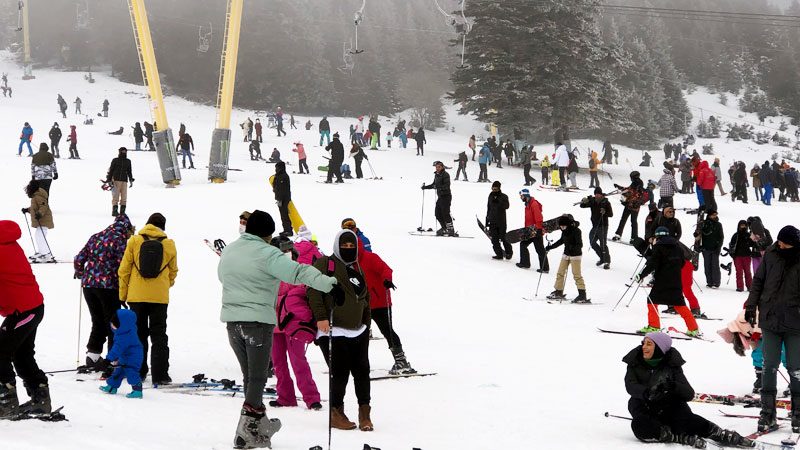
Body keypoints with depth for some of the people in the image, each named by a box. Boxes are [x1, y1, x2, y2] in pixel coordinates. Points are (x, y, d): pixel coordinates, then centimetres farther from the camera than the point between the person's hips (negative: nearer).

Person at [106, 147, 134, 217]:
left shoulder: (128, 161, 15)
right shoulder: (115, 160, 6)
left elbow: (129, 171, 21)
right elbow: (111, 170, 6)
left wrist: (131, 180, 14)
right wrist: (109, 179, 1)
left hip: (124, 181, 3)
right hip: (116, 180, -3)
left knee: (124, 196, -3)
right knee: (116, 196, -9)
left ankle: (122, 211, 1)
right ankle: (114, 211, -8)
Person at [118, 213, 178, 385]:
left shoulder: (134, 241, -2)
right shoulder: (169, 245, 0)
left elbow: (124, 269, 0)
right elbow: (173, 272, 11)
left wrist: (122, 294, 8)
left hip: (137, 295, 0)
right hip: (160, 296, 0)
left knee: (138, 334, 11)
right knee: (159, 335, 5)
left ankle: (138, 372, 12)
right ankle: (160, 375, -1)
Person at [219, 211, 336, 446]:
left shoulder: (228, 251, 11)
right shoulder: (266, 254, -12)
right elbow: (297, 271, -24)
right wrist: (326, 282, -33)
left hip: (231, 320, 7)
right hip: (258, 320, -7)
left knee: (250, 376, 14)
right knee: (258, 377, -1)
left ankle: (259, 425, 14)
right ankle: (248, 426, -8)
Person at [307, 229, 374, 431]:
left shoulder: (358, 269, 19)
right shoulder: (325, 264, -3)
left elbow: (365, 298, 28)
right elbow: (314, 290, -12)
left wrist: (366, 323, 23)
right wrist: (320, 316, -21)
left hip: (358, 331, 7)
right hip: (332, 331, -7)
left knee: (362, 371, 4)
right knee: (339, 374, -6)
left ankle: (364, 413, 15)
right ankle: (336, 414, 9)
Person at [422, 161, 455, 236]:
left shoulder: (445, 175, -11)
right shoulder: (436, 175, 15)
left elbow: (447, 186, -22)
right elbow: (434, 184, 29)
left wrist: (438, 186, -32)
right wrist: (425, 187, 23)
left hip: (446, 196, -9)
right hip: (440, 197, 9)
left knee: (445, 213, -12)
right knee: (438, 214, 7)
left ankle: (451, 230, -10)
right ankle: (444, 228, 16)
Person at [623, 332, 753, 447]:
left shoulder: (672, 365, 0)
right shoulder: (634, 363, 4)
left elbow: (689, 394, -8)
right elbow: (630, 386, -15)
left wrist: (673, 387, -31)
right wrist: (647, 392, -37)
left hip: (670, 406, -1)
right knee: (639, 426, -35)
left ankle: (721, 434, -30)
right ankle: (683, 437, -37)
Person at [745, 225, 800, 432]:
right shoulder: (771, 254, -1)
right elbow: (758, 281, 9)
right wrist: (751, 305, 5)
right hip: (770, 320, 2)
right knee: (770, 367, 5)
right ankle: (768, 413, 11)